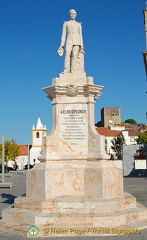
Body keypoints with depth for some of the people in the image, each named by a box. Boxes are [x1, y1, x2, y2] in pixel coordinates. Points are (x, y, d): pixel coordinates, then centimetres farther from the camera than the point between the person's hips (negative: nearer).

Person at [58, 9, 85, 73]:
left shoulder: (79, 24, 18)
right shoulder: (65, 23, 14)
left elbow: (80, 35, 13)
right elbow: (63, 35, 9)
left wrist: (81, 46, 1)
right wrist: (61, 45, -2)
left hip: (77, 41, 1)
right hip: (69, 40, -1)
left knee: (75, 55, -15)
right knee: (67, 54, -21)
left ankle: (73, 71, -20)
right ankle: (66, 70, -29)